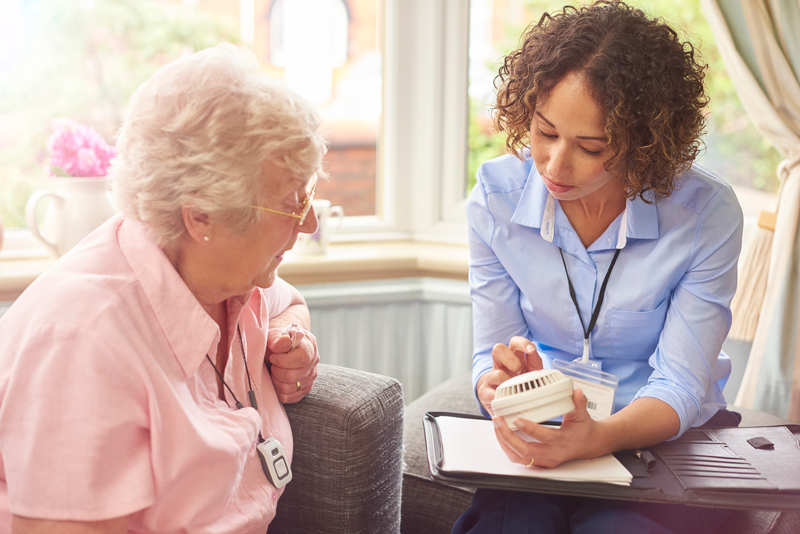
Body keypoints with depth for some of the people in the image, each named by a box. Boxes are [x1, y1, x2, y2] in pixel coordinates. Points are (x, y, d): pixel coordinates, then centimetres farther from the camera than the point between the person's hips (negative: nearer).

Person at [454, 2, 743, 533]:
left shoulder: (708, 215, -15)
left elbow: (679, 387, -15)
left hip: (667, 439, -1)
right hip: (542, 434, 1)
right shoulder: (497, 196, -8)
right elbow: (491, 352, -2)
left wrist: (597, 437, -36)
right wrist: (500, 385, -28)